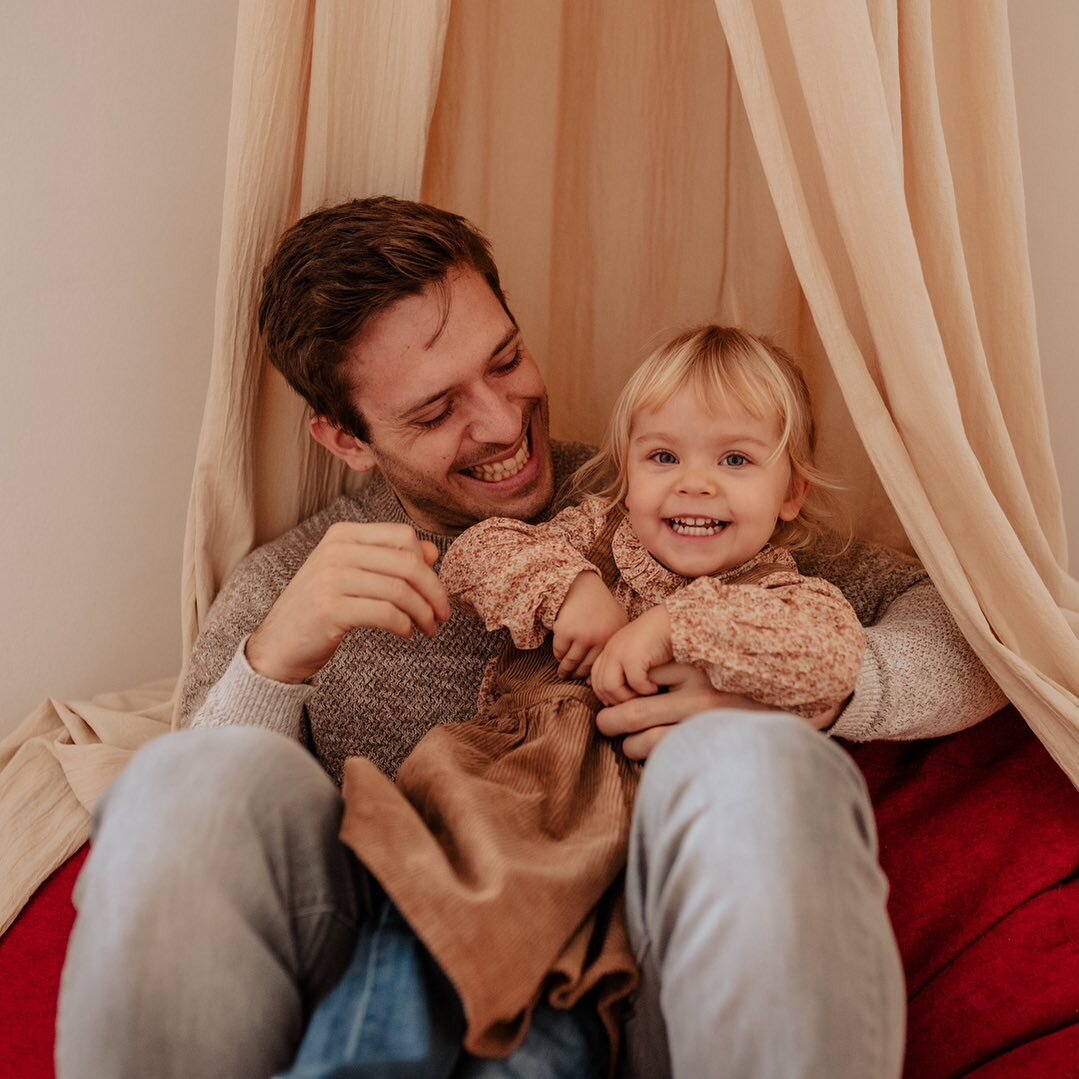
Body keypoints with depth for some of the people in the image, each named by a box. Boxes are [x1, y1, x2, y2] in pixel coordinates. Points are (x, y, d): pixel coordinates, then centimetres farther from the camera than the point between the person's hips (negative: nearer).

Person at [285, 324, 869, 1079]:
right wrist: (565, 588, -3)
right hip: (507, 795, 2)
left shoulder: (783, 597, 11)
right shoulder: (598, 536, 20)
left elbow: (836, 653, -12)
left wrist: (674, 627, -15)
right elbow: (474, 555, 15)